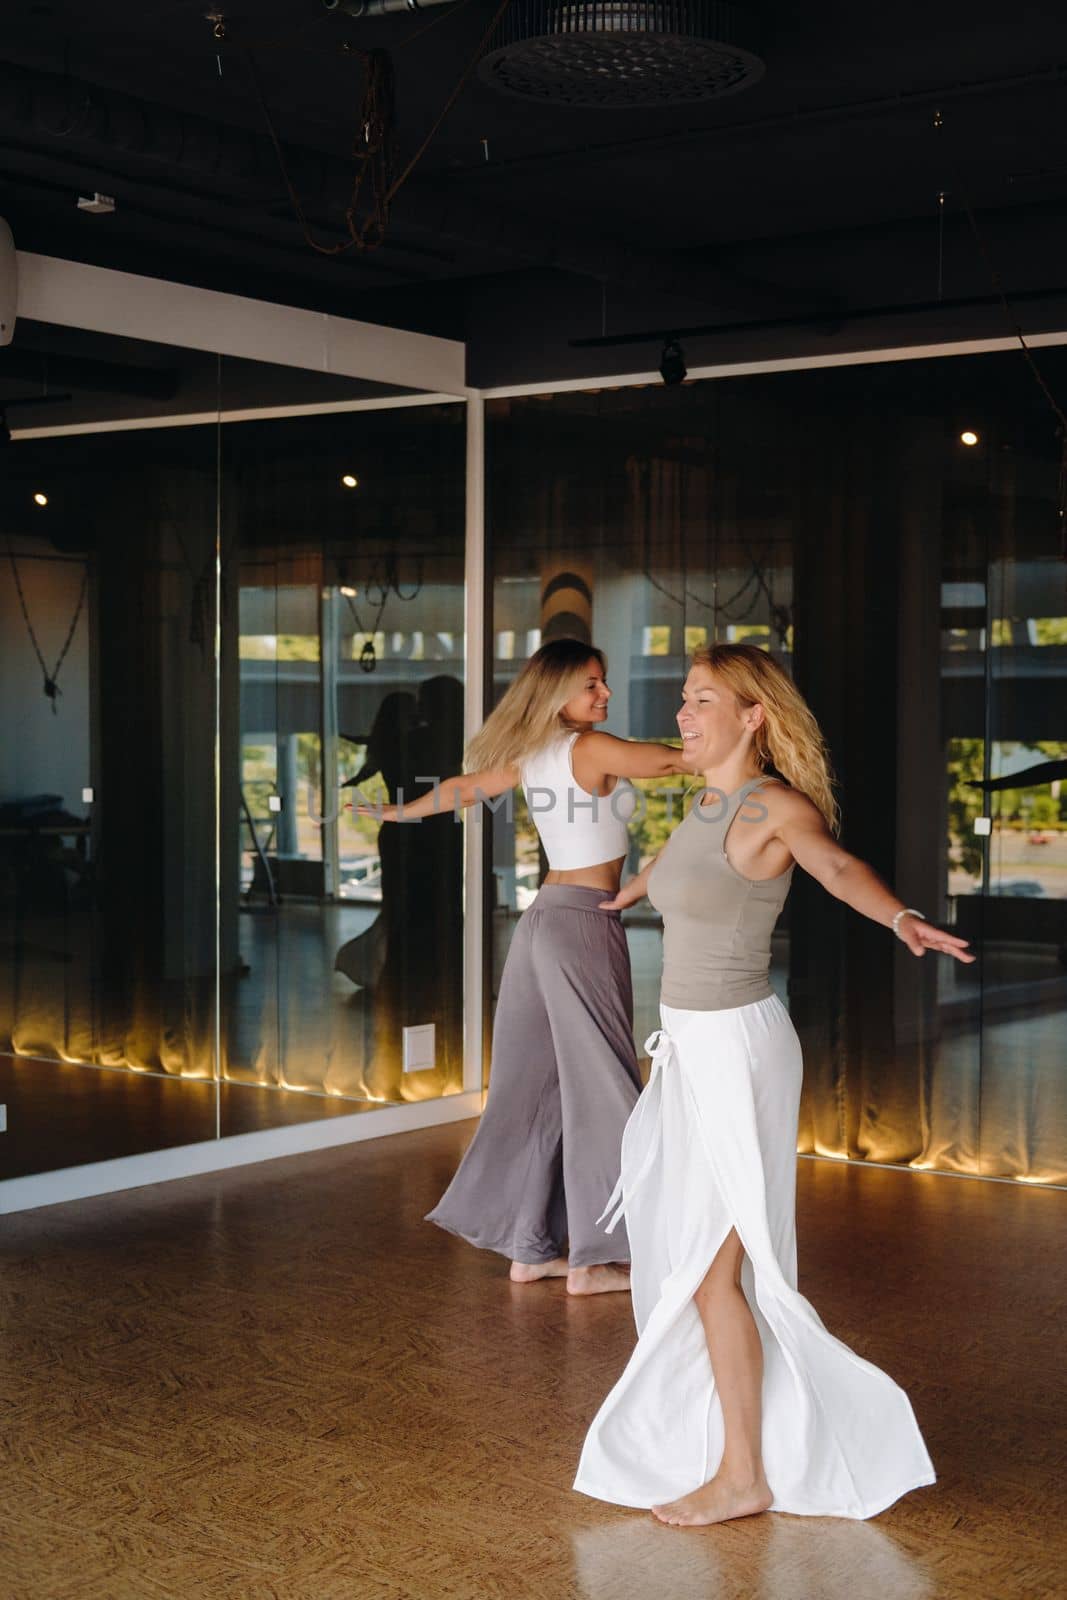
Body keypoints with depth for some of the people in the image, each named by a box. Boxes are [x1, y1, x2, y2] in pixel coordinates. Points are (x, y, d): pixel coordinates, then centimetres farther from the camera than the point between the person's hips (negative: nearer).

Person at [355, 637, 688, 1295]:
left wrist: (398, 812, 41)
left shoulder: (529, 755, 12)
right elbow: (670, 760, -13)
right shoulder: (591, 748, -11)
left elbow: (464, 786, 25)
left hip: (546, 916, 8)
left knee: (540, 1088, 11)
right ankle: (592, 1259, -2)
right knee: (599, 1087, -4)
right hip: (583, 922, -8)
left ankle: (530, 1247, 17)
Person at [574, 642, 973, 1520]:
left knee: (711, 1268, -3)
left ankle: (743, 1474, 10)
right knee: (684, 1245, 18)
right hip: (694, 1044, 9)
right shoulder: (707, 805, 9)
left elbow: (836, 864, -36)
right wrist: (625, 893, 52)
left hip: (737, 1050, -9)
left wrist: (902, 917, -56)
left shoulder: (775, 805, -16)